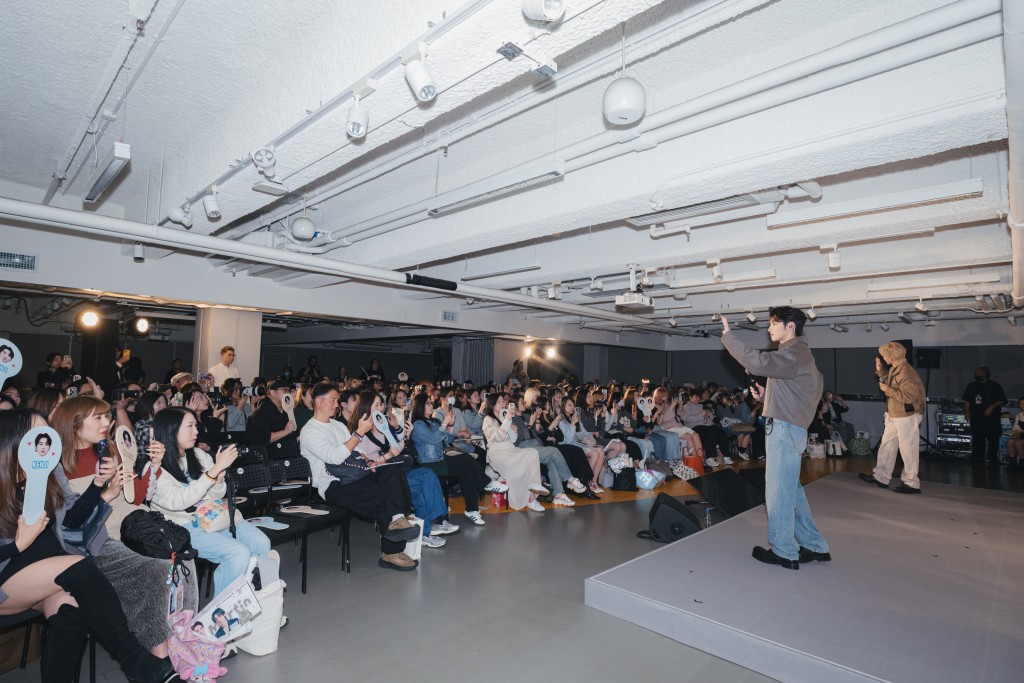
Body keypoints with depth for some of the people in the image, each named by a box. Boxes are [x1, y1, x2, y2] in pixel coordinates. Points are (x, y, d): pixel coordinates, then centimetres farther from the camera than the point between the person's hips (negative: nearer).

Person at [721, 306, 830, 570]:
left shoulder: (795, 353, -14)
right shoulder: (797, 353, 19)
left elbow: (758, 362, -31)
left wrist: (727, 335, -25)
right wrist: (766, 394, 9)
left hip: (785, 429, -10)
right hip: (787, 428, 10)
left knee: (779, 491, -1)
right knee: (791, 491, 17)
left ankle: (784, 552, 10)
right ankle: (814, 546, 26)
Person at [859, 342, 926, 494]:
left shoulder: (907, 373, -23)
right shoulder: (894, 369, 7)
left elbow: (909, 396, -30)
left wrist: (887, 389, -22)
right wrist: (880, 371, 13)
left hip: (907, 417, -10)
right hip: (893, 416, 10)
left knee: (908, 450, 1)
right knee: (886, 445, 14)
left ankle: (911, 483, 14)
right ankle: (881, 477, 22)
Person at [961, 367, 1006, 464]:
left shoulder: (994, 386, 0)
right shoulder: (972, 386, 12)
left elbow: (1002, 401, -2)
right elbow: (967, 401, 17)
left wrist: (992, 407, -16)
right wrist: (967, 411, 7)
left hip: (991, 417, -4)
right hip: (976, 417, 4)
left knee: (992, 437, -3)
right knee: (977, 437, 6)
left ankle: (992, 458, 4)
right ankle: (978, 456, 14)